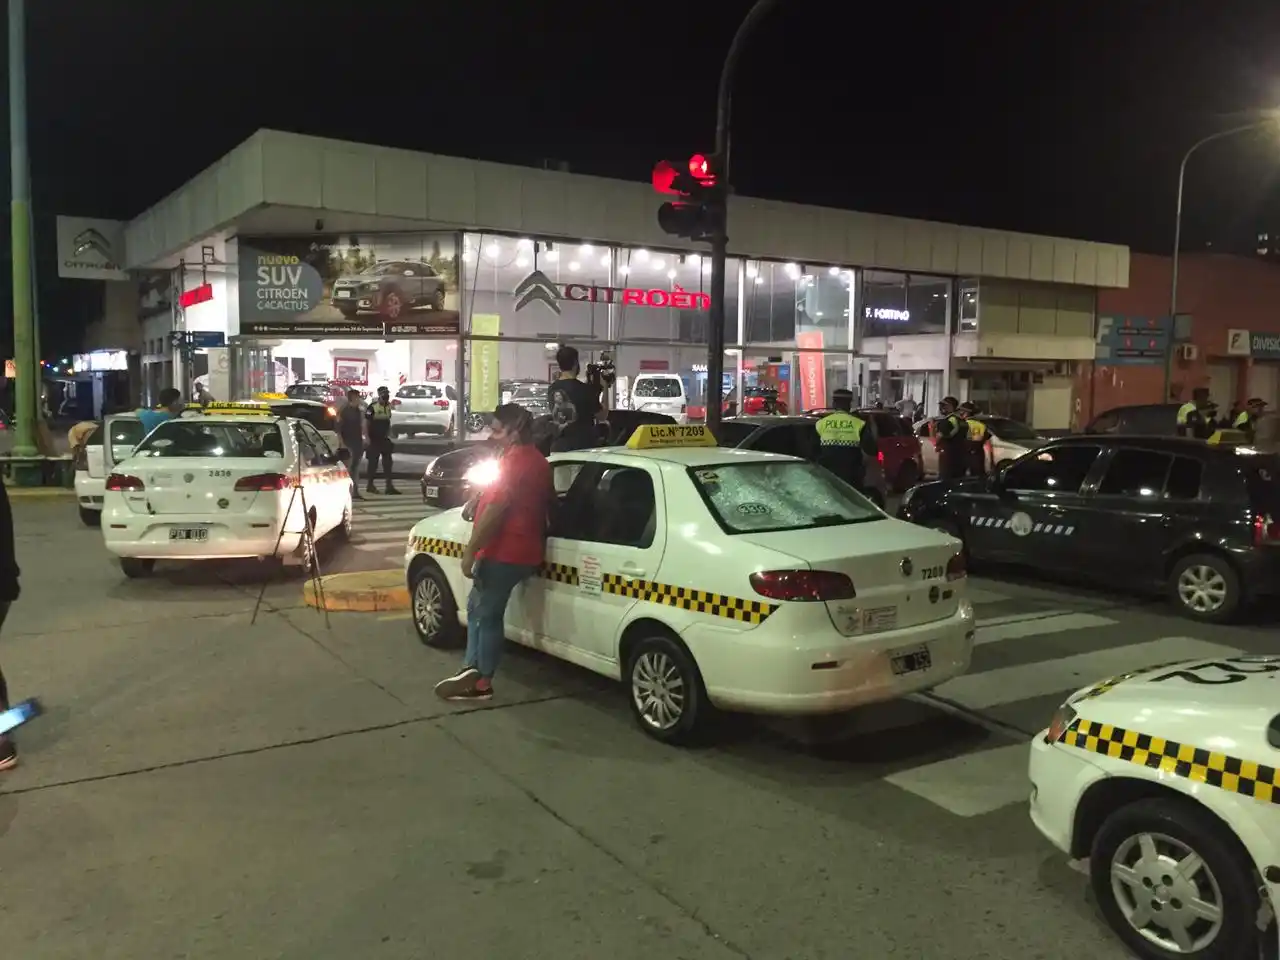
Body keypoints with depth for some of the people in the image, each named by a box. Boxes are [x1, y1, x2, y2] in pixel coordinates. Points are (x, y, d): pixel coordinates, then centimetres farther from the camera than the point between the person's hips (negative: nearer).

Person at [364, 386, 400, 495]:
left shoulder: (388, 407, 8)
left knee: (388, 461, 4)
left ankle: (389, 486, 6)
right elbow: (365, 423, -12)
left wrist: (388, 435, 14)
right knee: (373, 462, 1)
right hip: (374, 439, -6)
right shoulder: (373, 407, -12)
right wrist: (367, 437, -16)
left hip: (384, 439, 6)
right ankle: (370, 485, 12)